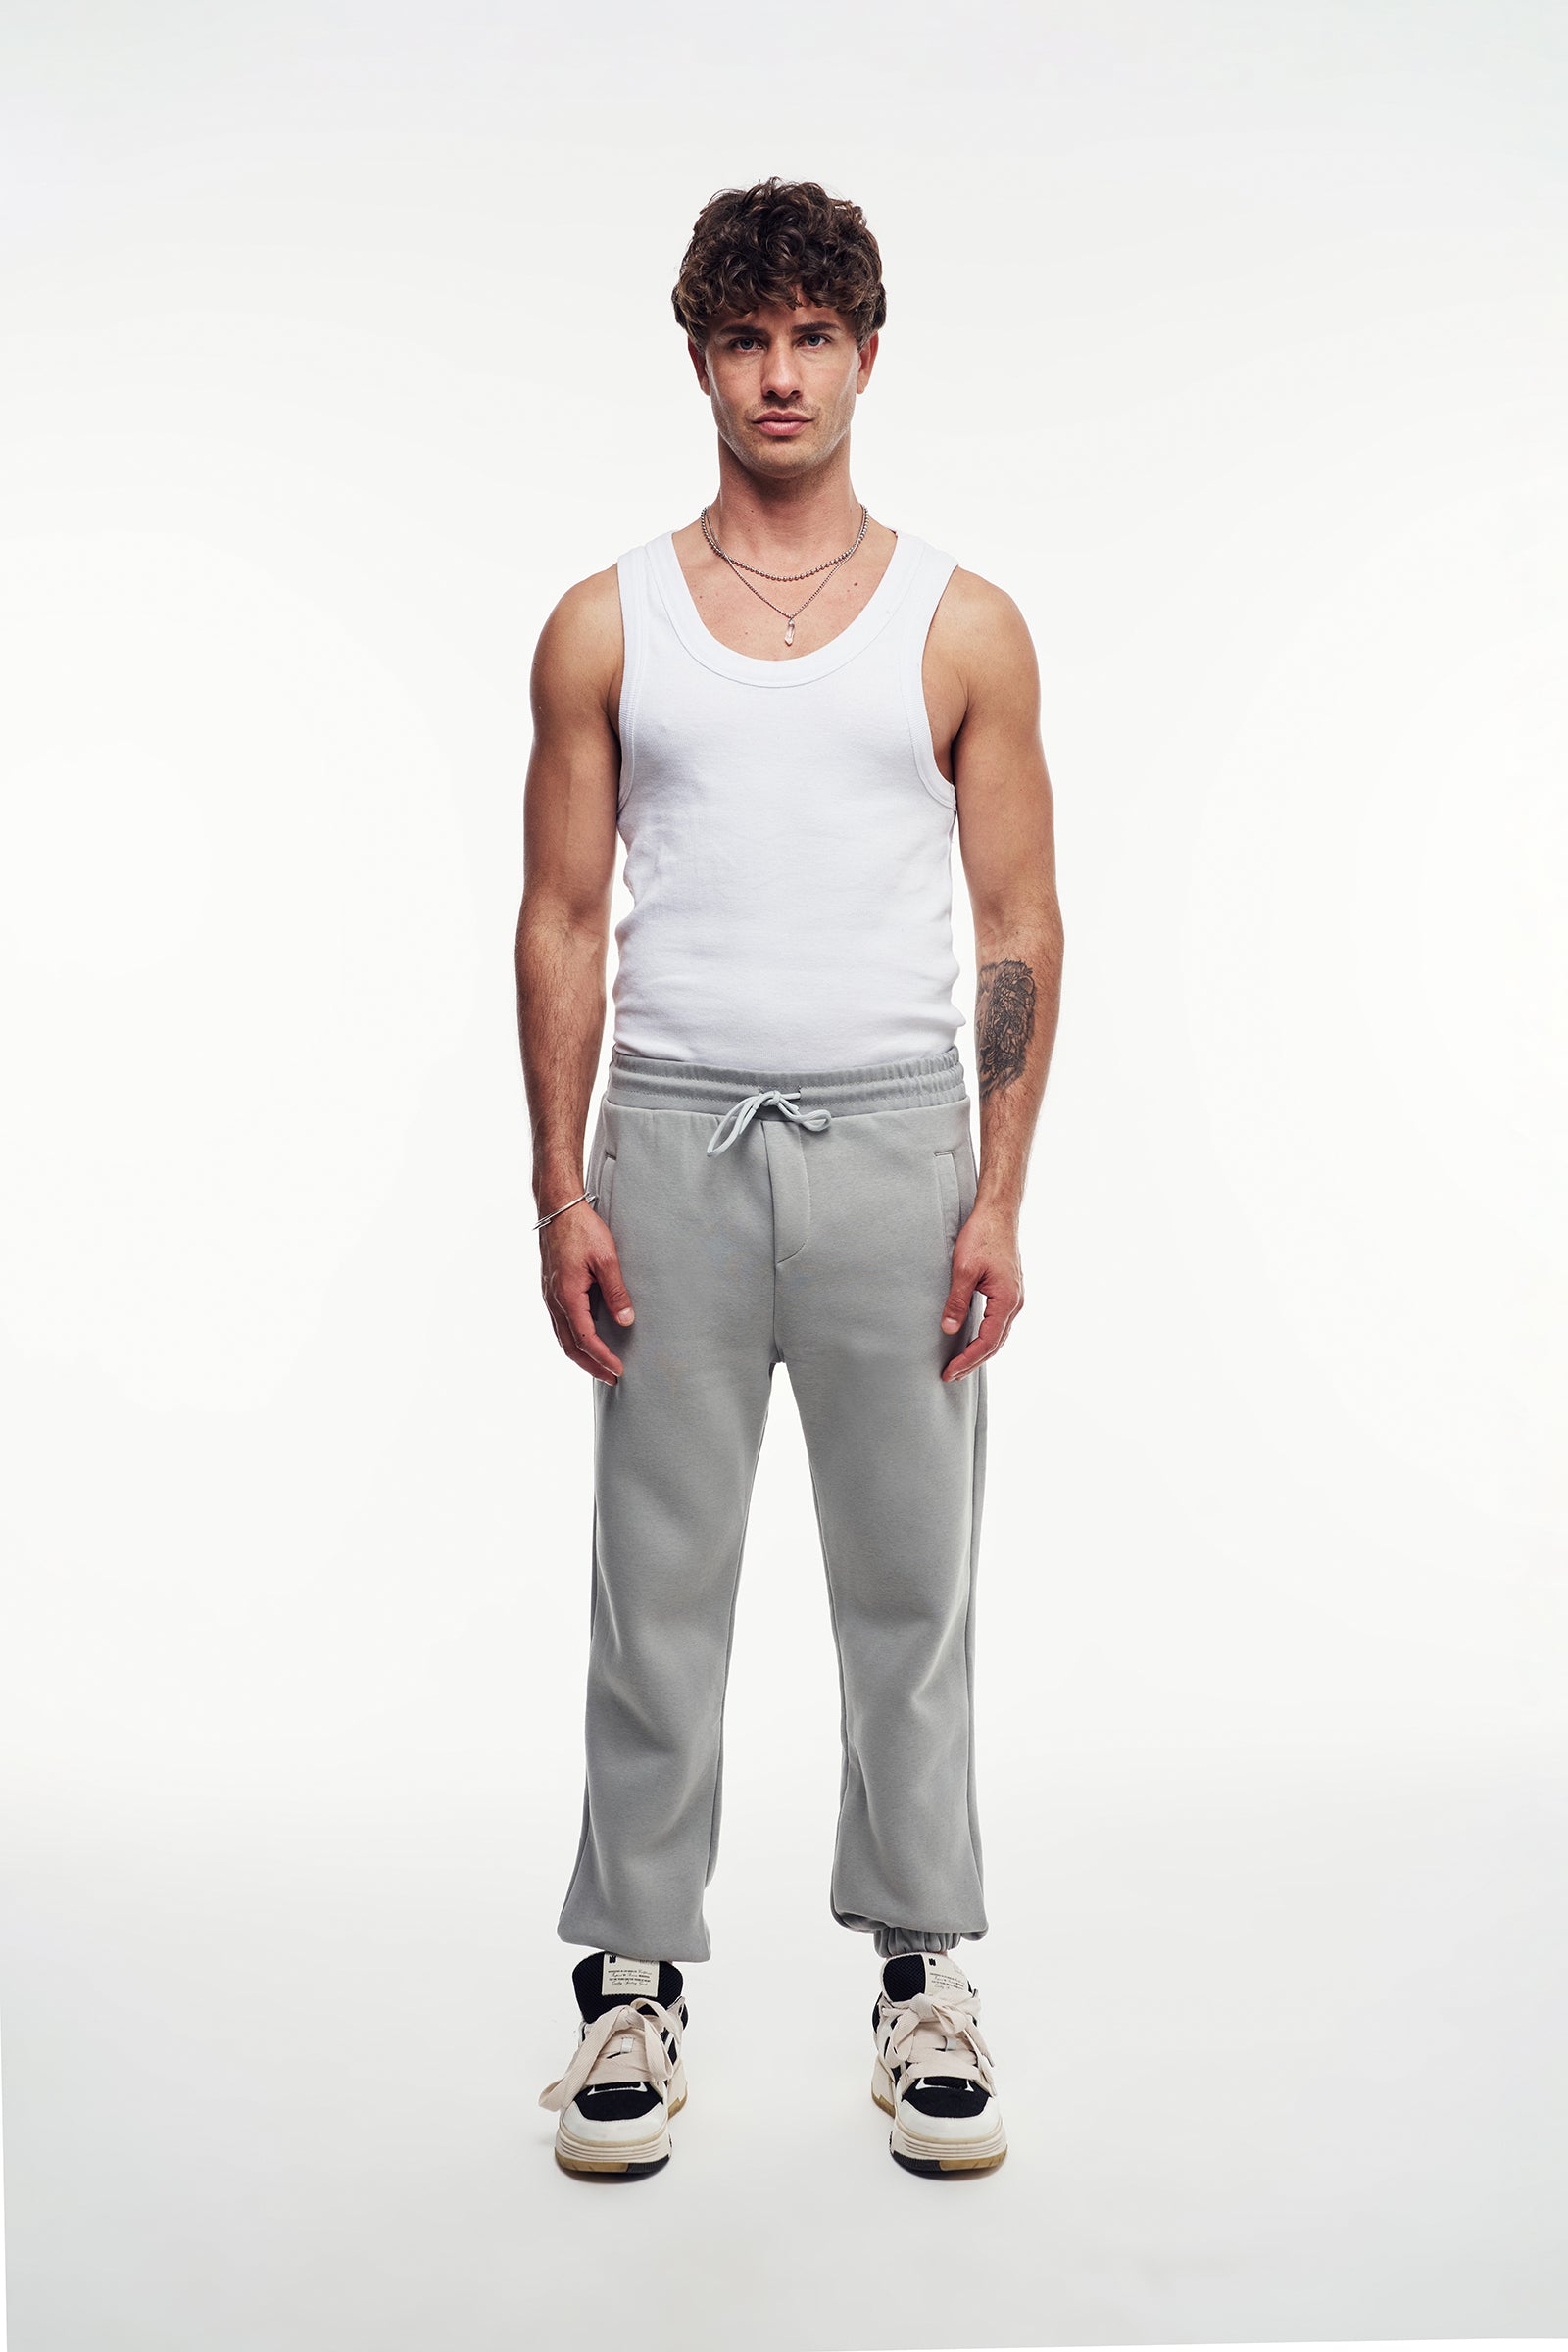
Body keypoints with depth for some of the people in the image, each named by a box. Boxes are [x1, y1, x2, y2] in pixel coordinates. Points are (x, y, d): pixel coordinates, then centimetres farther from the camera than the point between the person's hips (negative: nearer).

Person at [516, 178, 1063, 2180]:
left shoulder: (963, 628, 5)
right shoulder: (607, 627, 6)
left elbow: (1020, 925, 4)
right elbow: (563, 920, 5)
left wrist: (1001, 1195, -5)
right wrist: (561, 1191, -3)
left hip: (893, 1137, 0)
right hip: (672, 1135, 0)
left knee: (910, 1578, 7)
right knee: (658, 1581, 6)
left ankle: (925, 1971, 23)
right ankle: (634, 1973, 21)